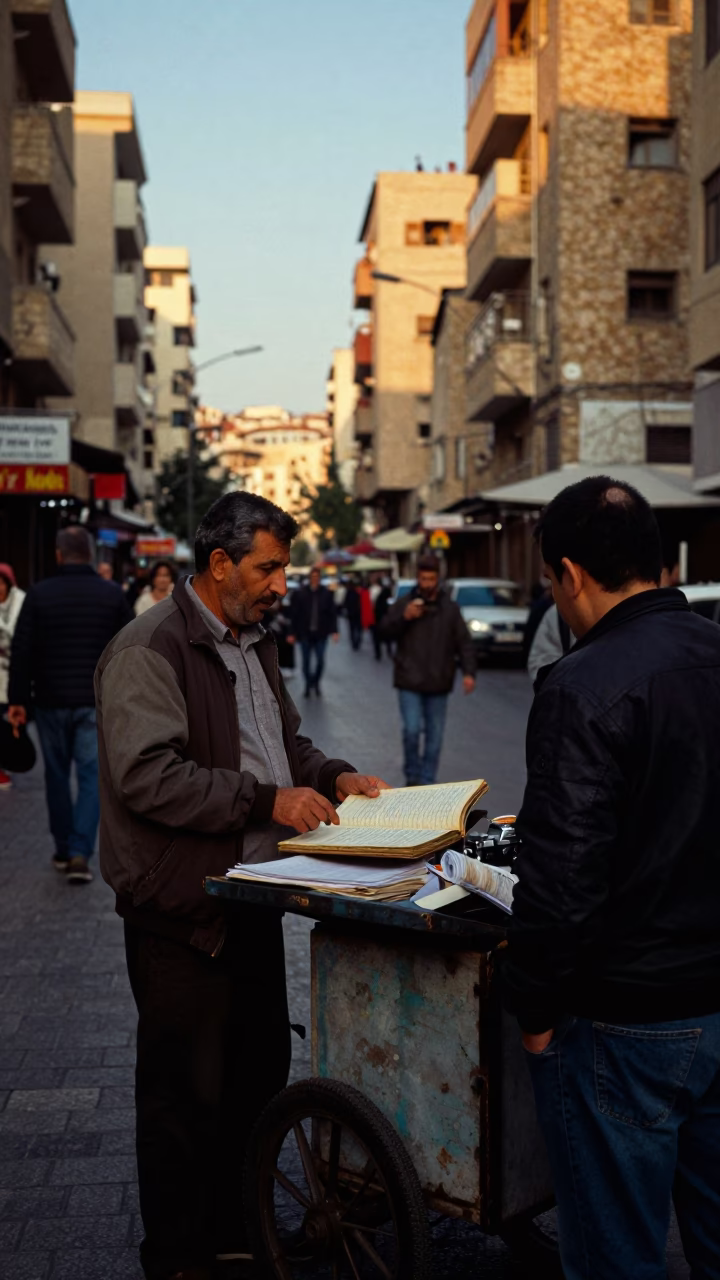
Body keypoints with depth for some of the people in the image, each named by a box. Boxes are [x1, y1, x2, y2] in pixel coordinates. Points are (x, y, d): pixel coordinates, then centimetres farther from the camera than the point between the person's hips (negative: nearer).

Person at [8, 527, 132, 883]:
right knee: (91, 776, 2)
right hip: (97, 702, 0)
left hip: (51, 701, 0)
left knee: (57, 775, 14)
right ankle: (80, 853, -10)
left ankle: (63, 850, 21)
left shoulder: (39, 594, -3)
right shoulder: (112, 594, 0)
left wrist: (18, 700, 2)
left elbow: (22, 651, -3)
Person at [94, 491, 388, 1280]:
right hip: (183, 911, -9)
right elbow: (147, 774, -26)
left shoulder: (253, 642, 14)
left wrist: (331, 775, 5)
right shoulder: (149, 650, -17)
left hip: (251, 900, 9)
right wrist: (267, 800, -25)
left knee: (259, 1074, 19)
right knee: (187, 1094, 4)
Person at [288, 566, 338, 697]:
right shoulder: (299, 593, -5)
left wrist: (334, 631, -7)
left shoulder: (326, 593, -2)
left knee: (320, 660, 2)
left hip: (321, 633, 0)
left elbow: (332, 613, -1)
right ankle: (308, 684, 23)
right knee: (306, 661, 6)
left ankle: (316, 683, 25)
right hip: (305, 633, 0)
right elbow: (294, 614, -3)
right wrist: (293, 633, -4)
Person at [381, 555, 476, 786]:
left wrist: (468, 672, -9)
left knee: (434, 734, 5)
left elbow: (464, 643, 4)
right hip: (409, 682, -2)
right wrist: (404, 617, -18)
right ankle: (412, 777, 8)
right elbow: (385, 632, -1)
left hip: (438, 683, 2)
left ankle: (427, 781, 15)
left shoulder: (449, 608, 6)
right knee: (412, 729, -11)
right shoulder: (403, 604, 2)